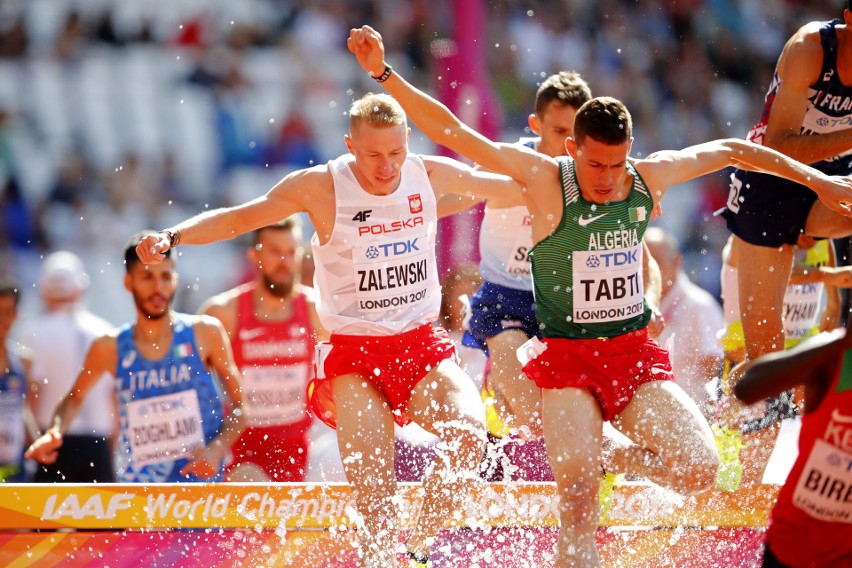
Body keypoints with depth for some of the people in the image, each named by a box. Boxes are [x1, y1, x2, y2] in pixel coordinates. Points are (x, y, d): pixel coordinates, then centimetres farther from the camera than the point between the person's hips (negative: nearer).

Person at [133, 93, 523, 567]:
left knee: (470, 430, -24)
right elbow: (238, 218, -5)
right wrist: (171, 237, -19)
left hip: (423, 346, 2)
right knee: (374, 494, -14)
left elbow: (510, 186, 17)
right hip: (354, 355, -2)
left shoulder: (431, 175, -1)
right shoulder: (321, 187, -10)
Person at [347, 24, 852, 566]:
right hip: (566, 356, -3)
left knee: (699, 470, -12)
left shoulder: (649, 178, -1)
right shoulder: (545, 179, -11)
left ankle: (616, 456, 18)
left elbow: (731, 150, 15)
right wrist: (385, 74, -21)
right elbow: (453, 133, -14)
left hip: (635, 352, 4)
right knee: (578, 503, -15)